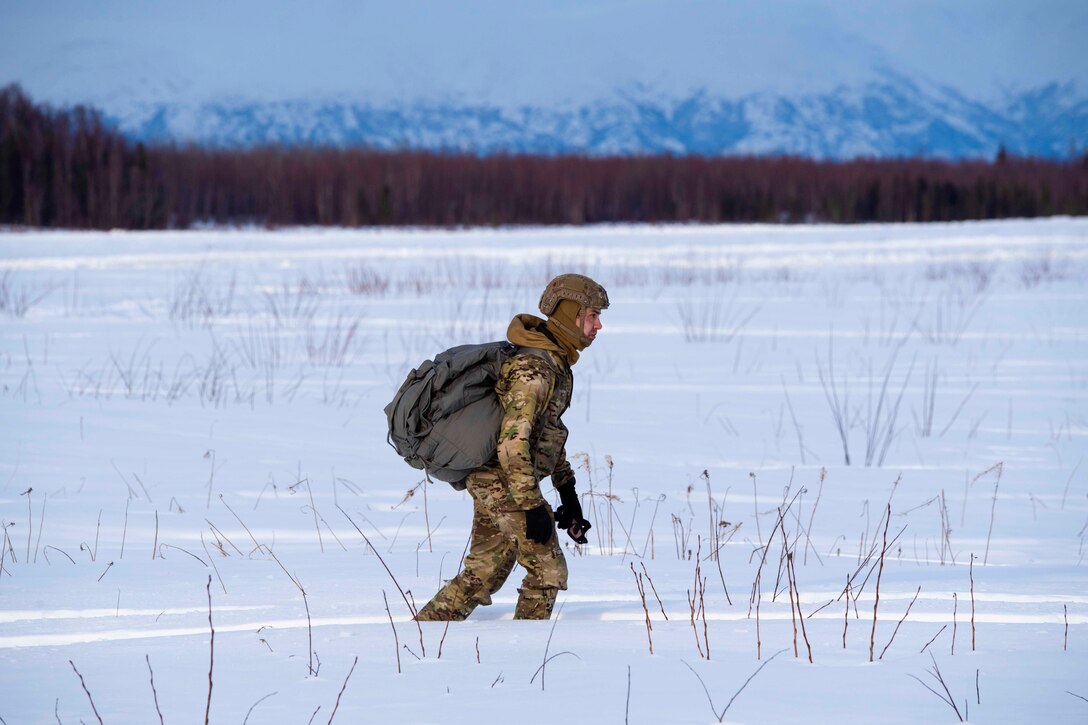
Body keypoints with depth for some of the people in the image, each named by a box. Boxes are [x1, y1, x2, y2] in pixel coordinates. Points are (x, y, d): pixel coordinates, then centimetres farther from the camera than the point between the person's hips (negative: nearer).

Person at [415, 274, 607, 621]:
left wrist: (568, 492, 21)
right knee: (548, 571, -3)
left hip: (491, 482, 10)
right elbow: (513, 441, -26)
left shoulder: (556, 362, 12)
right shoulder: (533, 368, -21)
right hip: (505, 483, -10)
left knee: (481, 576, 12)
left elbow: (548, 428, 23)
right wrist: (533, 506, -26)